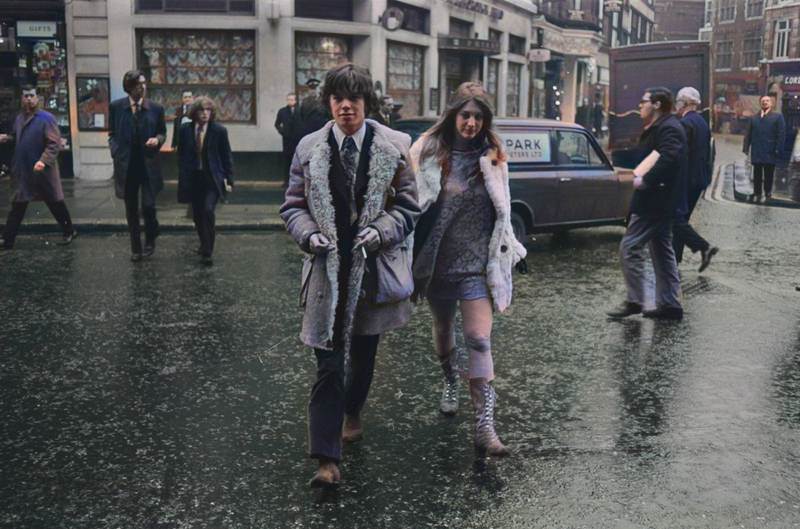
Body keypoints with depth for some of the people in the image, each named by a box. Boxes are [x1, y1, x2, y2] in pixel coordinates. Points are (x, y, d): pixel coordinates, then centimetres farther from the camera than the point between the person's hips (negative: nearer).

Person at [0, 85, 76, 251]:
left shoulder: (46, 118, -12)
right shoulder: (19, 118, 9)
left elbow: (54, 144, -17)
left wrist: (43, 161, -28)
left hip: (43, 170, -6)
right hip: (23, 170, 6)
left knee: (55, 203, 7)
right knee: (18, 205, 10)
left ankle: (69, 232, 24)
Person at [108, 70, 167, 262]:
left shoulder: (156, 108, 0)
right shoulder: (116, 107, 1)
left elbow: (162, 132, 10)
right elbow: (112, 134, 8)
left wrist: (157, 139, -12)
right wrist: (116, 153, -6)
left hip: (149, 165, -1)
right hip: (126, 165, 1)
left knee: (148, 206, -7)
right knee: (131, 210, 9)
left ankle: (150, 241, 20)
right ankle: (136, 248, 22)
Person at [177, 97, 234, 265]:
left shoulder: (219, 131, -4)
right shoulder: (185, 130, 1)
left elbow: (227, 157, 1)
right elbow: (182, 154, 8)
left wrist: (229, 179, -2)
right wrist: (182, 178, 6)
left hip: (212, 178, -3)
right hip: (193, 177, 3)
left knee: (208, 210, -18)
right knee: (197, 214, 9)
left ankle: (207, 252, -10)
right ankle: (204, 244, 30)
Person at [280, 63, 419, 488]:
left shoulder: (394, 145, 0)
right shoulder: (309, 148, 3)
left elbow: (408, 206, 2)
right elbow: (293, 206, 7)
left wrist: (380, 231, -15)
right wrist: (310, 234, -13)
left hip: (374, 268, 1)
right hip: (328, 269, -1)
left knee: (363, 352, 19)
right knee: (328, 364, -6)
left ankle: (352, 413, 48)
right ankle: (327, 459, -3)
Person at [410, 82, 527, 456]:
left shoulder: (492, 158, 0)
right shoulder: (428, 151, -4)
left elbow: (502, 214, 9)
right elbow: (413, 204, 0)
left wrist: (504, 256, 12)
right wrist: (412, 256, -1)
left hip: (476, 262, -1)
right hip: (436, 260, 1)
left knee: (479, 339, -10)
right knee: (443, 327, 20)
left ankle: (485, 425, -8)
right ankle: (450, 381, 50)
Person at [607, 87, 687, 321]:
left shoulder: (669, 128, -14)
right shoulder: (656, 128, 18)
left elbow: (669, 158, -30)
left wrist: (645, 180, -26)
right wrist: (638, 173, 3)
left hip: (655, 202, -11)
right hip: (658, 202, 11)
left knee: (630, 247, -9)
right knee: (662, 252, 13)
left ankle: (634, 301, -5)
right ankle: (669, 304, 20)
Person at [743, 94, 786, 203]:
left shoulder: (778, 117, 3)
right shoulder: (754, 118, 13)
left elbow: (781, 135, -2)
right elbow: (748, 135, 11)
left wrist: (778, 150, -10)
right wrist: (746, 148, 1)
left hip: (770, 152, -3)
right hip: (756, 152, 3)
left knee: (768, 174, 3)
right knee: (757, 174, 6)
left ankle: (767, 194, 12)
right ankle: (757, 193, 13)